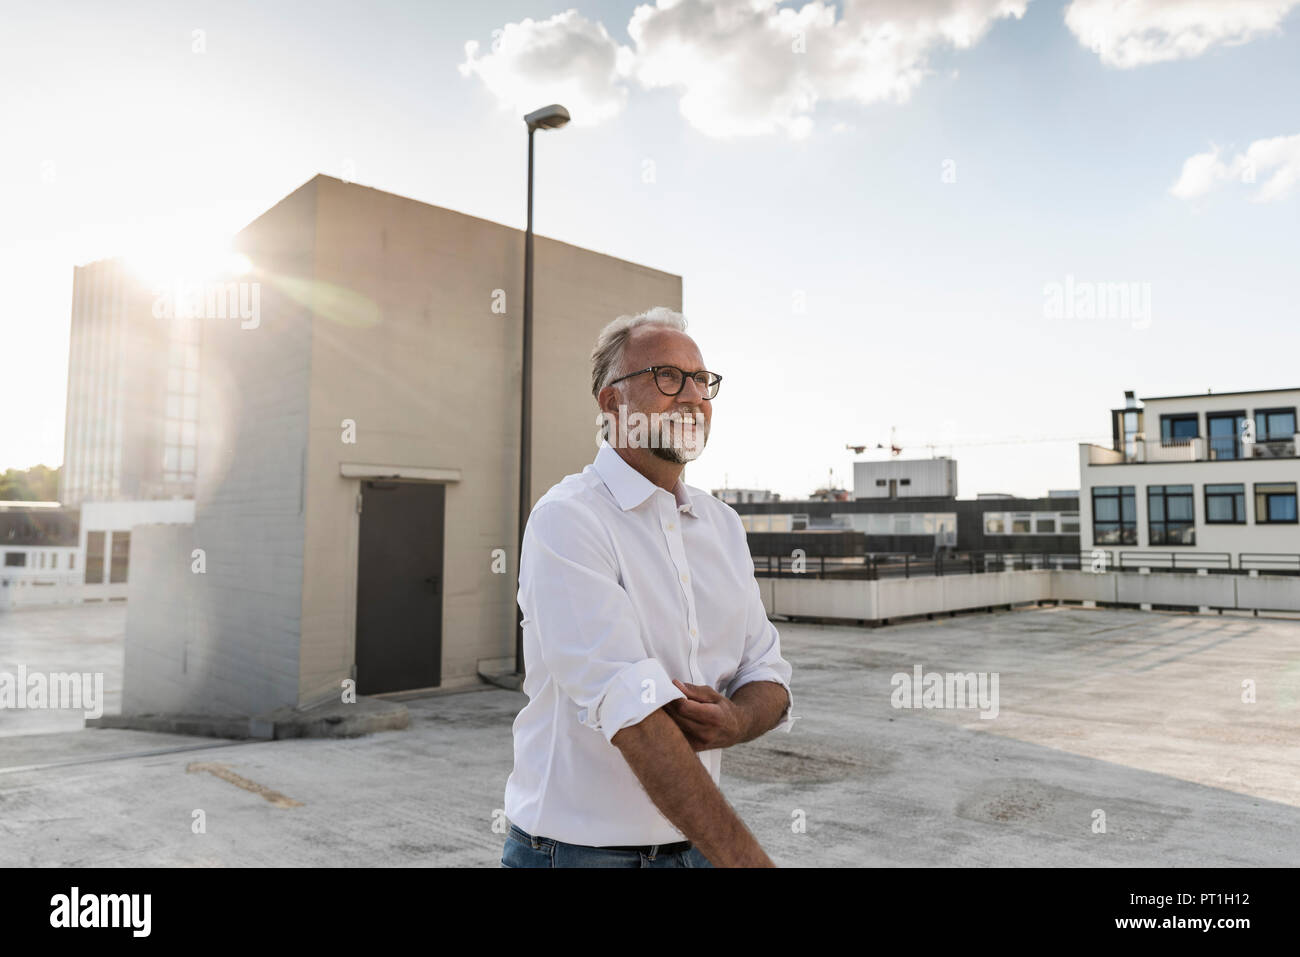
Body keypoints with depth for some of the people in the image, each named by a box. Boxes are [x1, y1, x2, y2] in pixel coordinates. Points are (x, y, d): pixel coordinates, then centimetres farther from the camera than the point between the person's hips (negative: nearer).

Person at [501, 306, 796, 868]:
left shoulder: (723, 524, 5)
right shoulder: (567, 519, -17)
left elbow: (768, 676, 6)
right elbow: (628, 705, -26)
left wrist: (734, 721, -16)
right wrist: (745, 857, -30)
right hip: (579, 849, -6)